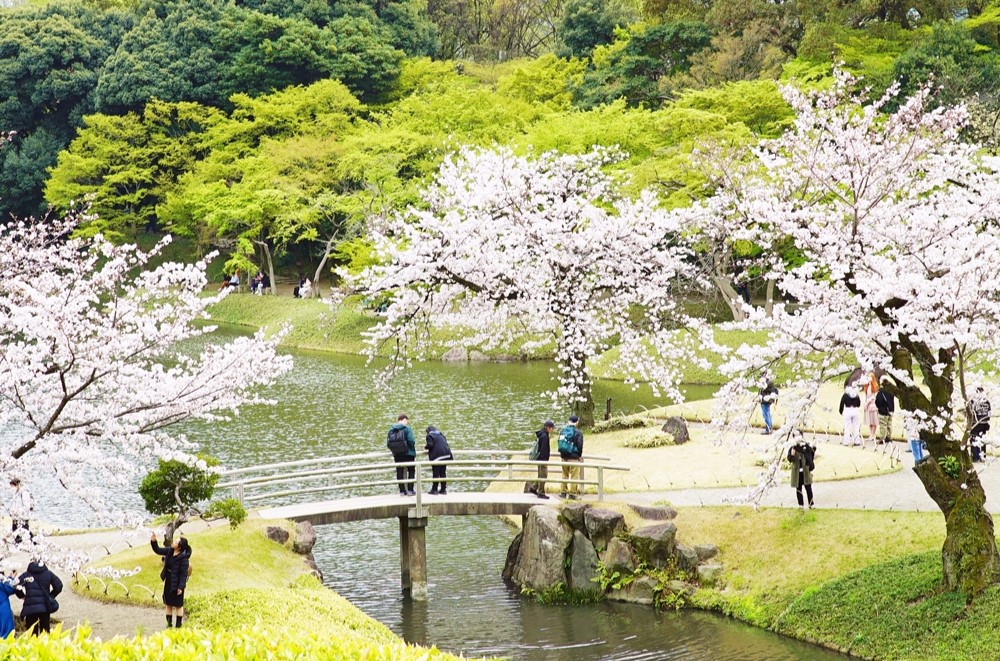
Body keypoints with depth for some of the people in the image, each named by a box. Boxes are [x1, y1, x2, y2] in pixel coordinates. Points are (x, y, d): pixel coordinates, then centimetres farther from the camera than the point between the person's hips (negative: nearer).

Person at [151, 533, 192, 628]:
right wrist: (153, 541, -9)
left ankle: (178, 626, 20)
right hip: (168, 582, 8)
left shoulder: (183, 557, -25)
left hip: (177, 583, -8)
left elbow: (184, 573, -22)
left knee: (178, 605, 7)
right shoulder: (170, 551, -3)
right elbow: (158, 550, 8)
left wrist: (181, 587, -22)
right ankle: (169, 623, 30)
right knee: (168, 603, 17)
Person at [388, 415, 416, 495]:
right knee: (411, 471, 7)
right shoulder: (407, 428, -10)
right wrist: (413, 450, 0)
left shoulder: (391, 429, 5)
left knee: (399, 472, 9)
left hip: (397, 455, 4)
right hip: (408, 454, -4)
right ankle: (410, 490, 1)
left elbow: (388, 443, 3)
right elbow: (411, 441, -18)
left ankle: (402, 490, 9)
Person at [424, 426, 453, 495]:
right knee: (443, 473, 12)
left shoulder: (430, 436, 1)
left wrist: (425, 447, 8)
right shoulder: (441, 435, 20)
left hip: (437, 456, -6)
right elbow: (446, 444, 19)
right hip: (445, 455, 6)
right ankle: (443, 489, 14)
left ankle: (434, 490, 1)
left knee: (436, 473, -1)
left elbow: (430, 445, -12)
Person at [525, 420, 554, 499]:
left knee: (541, 475, 19)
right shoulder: (544, 436, -18)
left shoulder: (541, 434, 12)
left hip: (539, 458, 10)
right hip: (542, 459, -10)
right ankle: (541, 493, 3)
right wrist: (545, 460, -21)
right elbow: (544, 450, -21)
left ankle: (533, 488, 26)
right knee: (543, 476, -2)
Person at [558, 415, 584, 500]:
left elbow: (560, 442, 12)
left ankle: (564, 492, 19)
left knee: (565, 475, 16)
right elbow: (580, 445, -12)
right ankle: (572, 494, 0)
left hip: (564, 456, 5)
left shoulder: (562, 431, 6)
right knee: (574, 476, 0)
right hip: (574, 457, -5)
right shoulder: (578, 432, -11)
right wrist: (580, 455, 2)